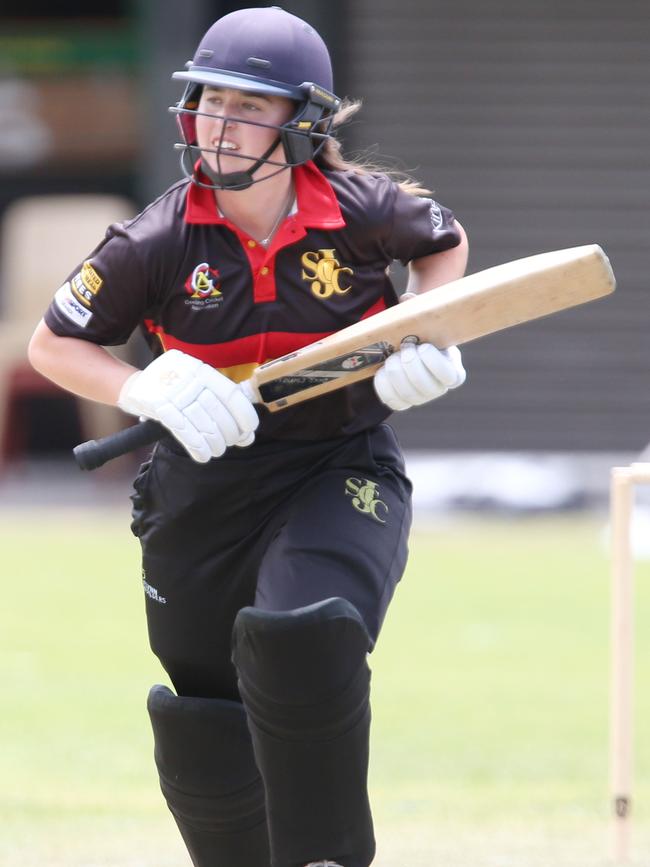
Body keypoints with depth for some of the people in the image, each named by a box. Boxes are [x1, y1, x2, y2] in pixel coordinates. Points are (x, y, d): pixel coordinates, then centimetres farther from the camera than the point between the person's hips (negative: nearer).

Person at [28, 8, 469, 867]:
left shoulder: (363, 209, -11)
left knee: (305, 638, -30)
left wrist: (422, 336, -6)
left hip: (341, 473, -2)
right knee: (203, 733, 9)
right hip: (201, 488, 2)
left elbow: (446, 244, 12)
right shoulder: (159, 241, -12)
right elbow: (53, 343, -1)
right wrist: (149, 392, -19)